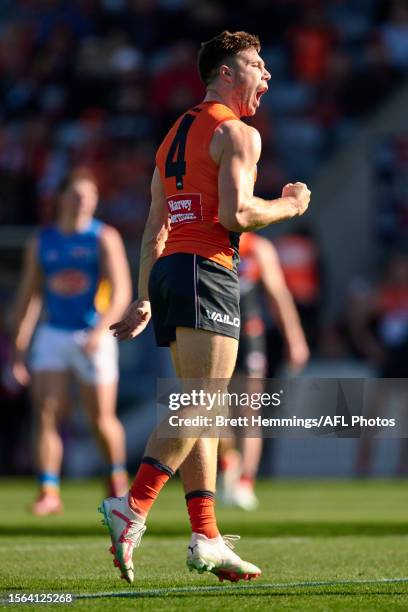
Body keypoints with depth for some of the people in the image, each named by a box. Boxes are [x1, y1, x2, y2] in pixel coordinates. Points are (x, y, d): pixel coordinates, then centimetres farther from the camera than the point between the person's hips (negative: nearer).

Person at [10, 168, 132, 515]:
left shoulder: (104, 238, -2)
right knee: (46, 415, -10)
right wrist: (19, 348, 5)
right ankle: (49, 493, -9)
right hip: (53, 334, 3)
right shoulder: (42, 242, 9)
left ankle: (118, 476, 25)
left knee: (102, 419, -1)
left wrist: (101, 331, -25)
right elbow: (29, 295, 12)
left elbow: (122, 293, -10)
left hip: (94, 337, -3)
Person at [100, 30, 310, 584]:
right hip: (207, 270, -9)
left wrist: (145, 299, 21)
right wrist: (290, 205, 0)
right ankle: (132, 508, -24)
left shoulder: (176, 135, 23)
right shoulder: (238, 133, -5)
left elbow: (154, 230, 21)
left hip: (168, 270, 9)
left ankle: (205, 538, 3)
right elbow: (235, 212, -17)